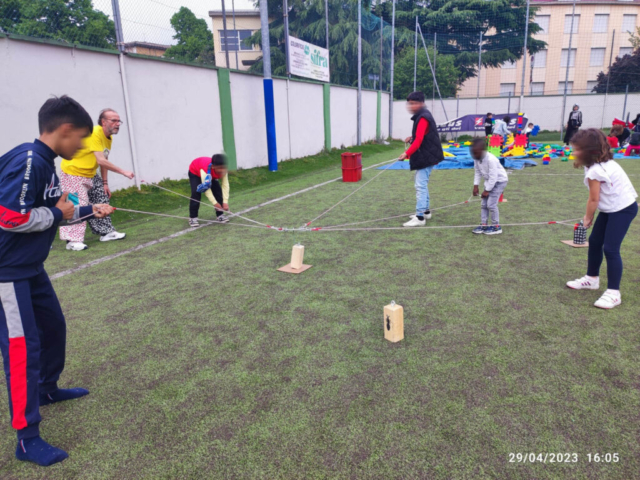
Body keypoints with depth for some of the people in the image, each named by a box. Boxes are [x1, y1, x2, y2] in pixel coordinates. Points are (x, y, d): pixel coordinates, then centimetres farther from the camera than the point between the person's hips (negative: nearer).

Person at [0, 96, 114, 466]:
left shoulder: (45, 163, 8)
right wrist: (57, 213, -16)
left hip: (30, 267, 10)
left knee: (53, 325, 20)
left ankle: (47, 389, 43)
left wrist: (89, 211, 22)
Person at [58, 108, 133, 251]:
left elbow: (104, 162, 9)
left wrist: (105, 183, 6)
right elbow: (101, 161, -33)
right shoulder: (94, 133, -25)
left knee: (102, 199, 10)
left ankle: (106, 232, 20)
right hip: (72, 172, -9)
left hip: (90, 175, 9)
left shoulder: (109, 137, 4)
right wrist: (123, 172, -32)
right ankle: (73, 240, -7)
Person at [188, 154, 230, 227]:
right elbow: (206, 188, -44)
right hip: (195, 172, -4)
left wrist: (225, 202, -39)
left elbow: (225, 185, -32)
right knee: (196, 193, -21)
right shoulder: (205, 169, -47)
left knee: (218, 191, -7)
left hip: (212, 175, 5)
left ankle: (220, 215, 6)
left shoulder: (223, 170, -34)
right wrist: (214, 203, -45)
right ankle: (192, 217, -10)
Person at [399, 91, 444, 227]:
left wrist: (407, 153, -37)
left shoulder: (423, 118, -18)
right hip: (424, 156, 11)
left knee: (420, 186, -12)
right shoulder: (421, 116, 14)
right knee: (422, 185, 19)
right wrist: (411, 138, 10)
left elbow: (419, 140, -29)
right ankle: (425, 211, 30)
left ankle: (420, 217, -11)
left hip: (426, 157, -11)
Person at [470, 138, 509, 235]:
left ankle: (496, 226, 1)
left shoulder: (490, 159, -33)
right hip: (490, 181, 8)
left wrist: (487, 190, -23)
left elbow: (493, 177, -29)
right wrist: (476, 186, -5)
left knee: (491, 204, -12)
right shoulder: (477, 159, -10)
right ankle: (484, 225, 15)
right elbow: (477, 173, 2)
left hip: (499, 181, -8)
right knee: (484, 204, 8)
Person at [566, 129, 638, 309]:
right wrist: (590, 216, 8)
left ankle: (613, 293, -3)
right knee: (594, 241, 15)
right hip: (612, 208, 10)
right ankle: (592, 279, 30)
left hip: (623, 209, -10)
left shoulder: (594, 171, -25)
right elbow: (598, 198, 8)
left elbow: (594, 200, -15)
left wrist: (588, 218, 1)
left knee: (610, 249, -11)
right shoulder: (602, 162, 5)